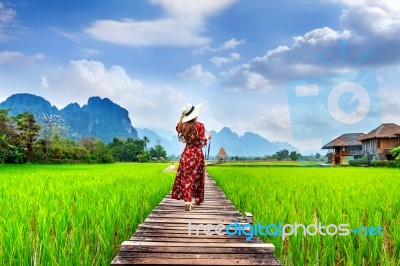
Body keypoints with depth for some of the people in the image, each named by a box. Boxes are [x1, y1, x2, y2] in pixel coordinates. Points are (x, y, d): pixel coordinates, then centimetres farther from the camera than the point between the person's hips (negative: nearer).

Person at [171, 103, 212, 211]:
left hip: (186, 154, 3)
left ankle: (188, 201, -9)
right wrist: (207, 137, 7)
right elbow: (202, 143, -13)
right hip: (197, 154, -2)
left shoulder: (183, 126, 1)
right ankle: (198, 199, 28)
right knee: (197, 177, 15)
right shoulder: (200, 126, -12)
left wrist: (182, 116, 21)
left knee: (186, 177, 3)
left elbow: (178, 128, 27)